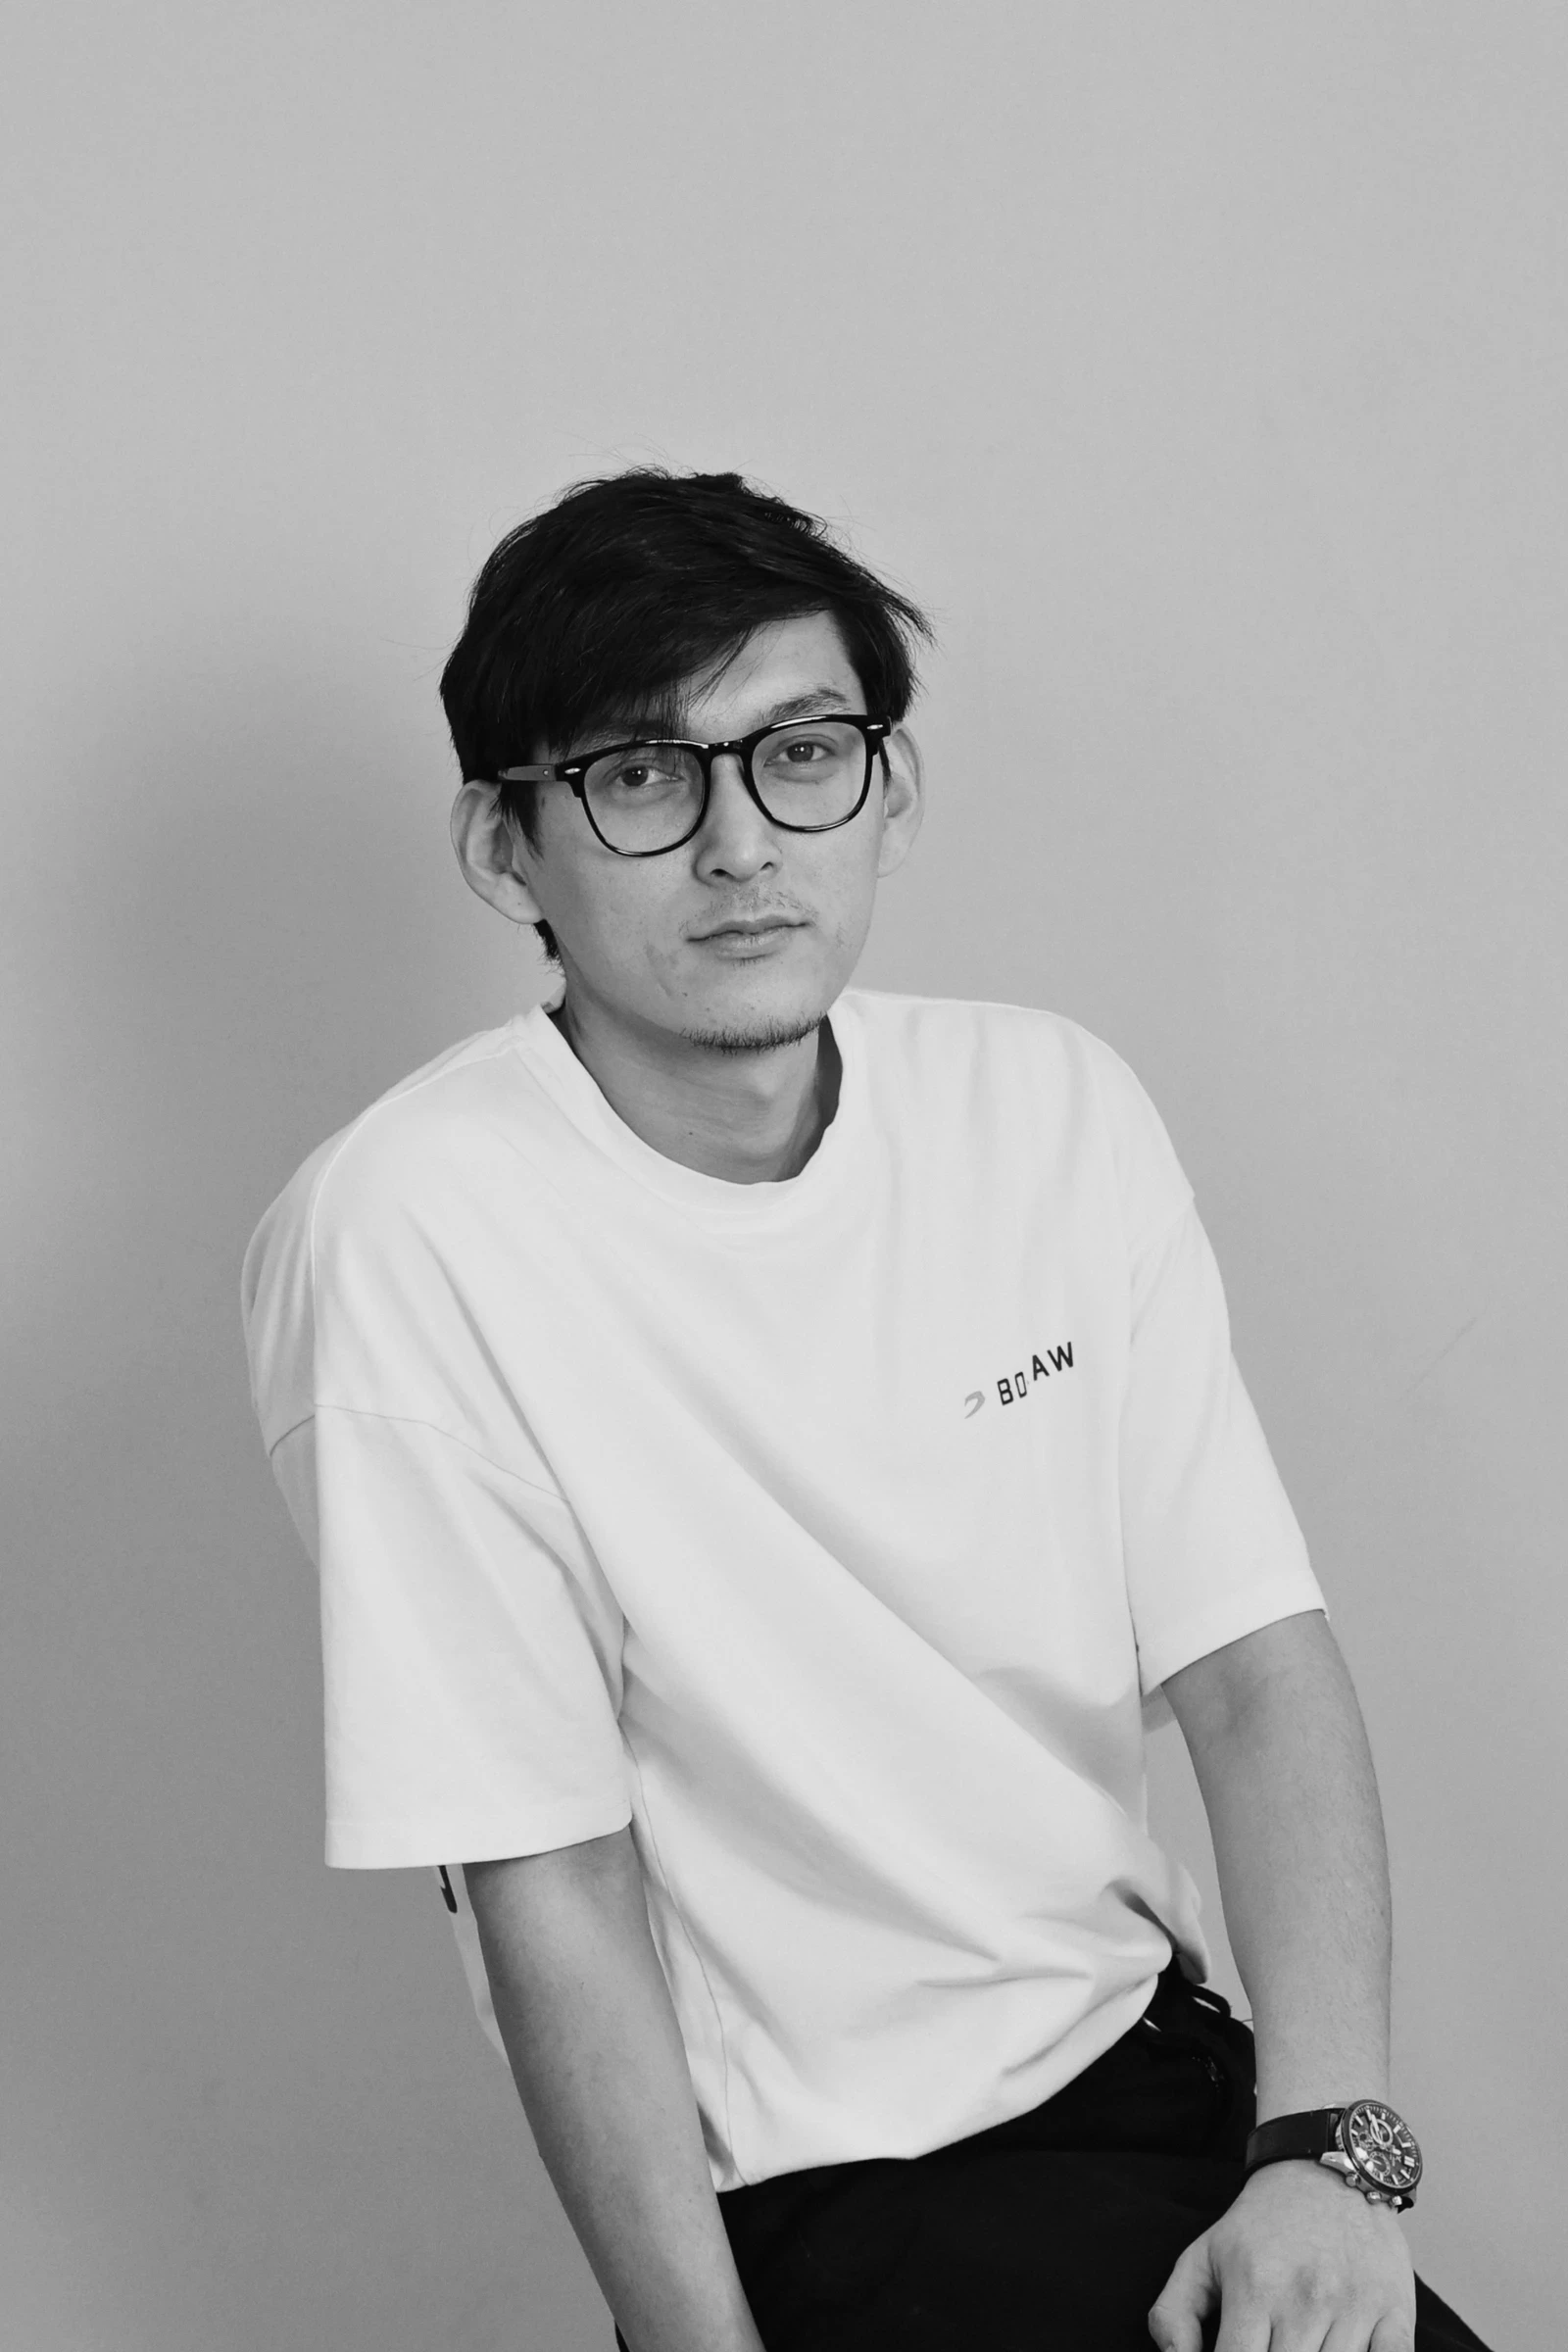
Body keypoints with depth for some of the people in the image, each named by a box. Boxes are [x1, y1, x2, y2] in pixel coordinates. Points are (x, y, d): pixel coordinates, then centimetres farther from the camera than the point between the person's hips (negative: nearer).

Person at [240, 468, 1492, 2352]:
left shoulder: (1052, 1110, -1)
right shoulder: (413, 1237, -17)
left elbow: (1256, 1667, -3)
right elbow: (551, 1891, -15)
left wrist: (1329, 2149, -15)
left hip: (1148, 2042, 5)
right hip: (814, 2187, -5)